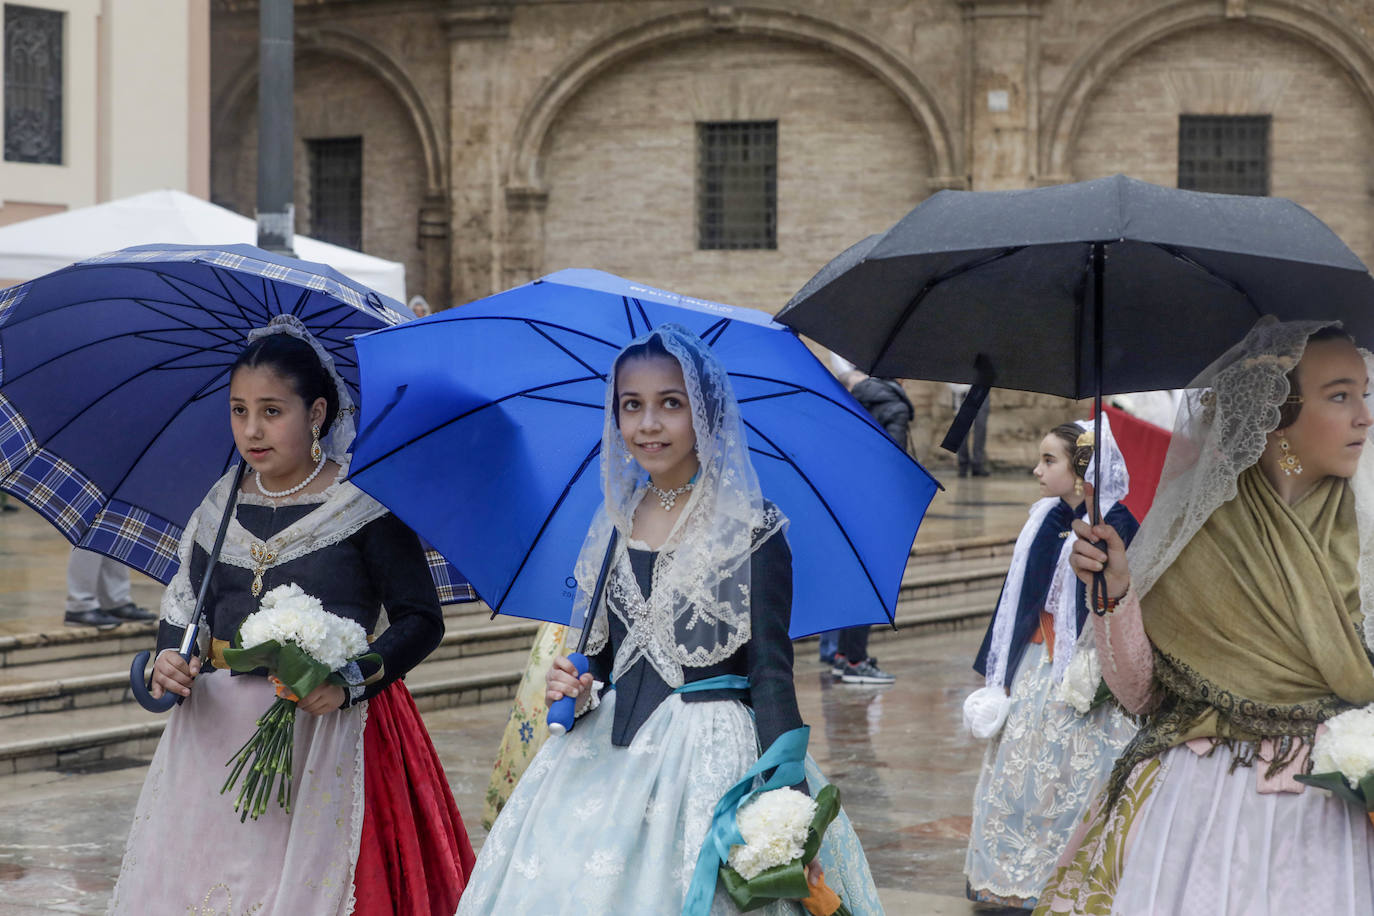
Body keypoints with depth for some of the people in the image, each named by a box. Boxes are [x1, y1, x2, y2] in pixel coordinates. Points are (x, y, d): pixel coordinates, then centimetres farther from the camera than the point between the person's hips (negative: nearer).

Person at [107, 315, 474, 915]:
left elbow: (422, 620, -6)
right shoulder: (221, 505, 9)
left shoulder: (362, 504, -7)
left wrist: (351, 679, -20)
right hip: (219, 728, 5)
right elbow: (184, 610, 14)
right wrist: (167, 662, -7)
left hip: (327, 732, -5)